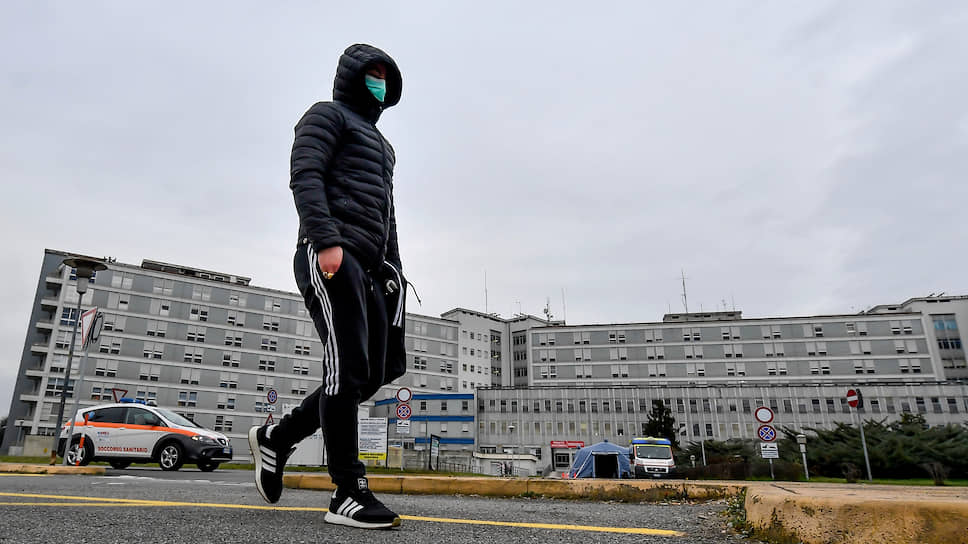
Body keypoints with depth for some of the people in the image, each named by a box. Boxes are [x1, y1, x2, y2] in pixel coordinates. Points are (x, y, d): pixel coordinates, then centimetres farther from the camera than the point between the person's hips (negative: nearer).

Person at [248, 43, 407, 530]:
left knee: (372, 374, 2)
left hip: (369, 265, 9)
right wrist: (327, 240, -22)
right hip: (330, 257, -8)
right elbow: (305, 176, -8)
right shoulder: (327, 115, 10)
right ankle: (348, 493, -6)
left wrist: (394, 271, 20)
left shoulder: (380, 142, 35)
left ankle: (276, 438, 17)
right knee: (348, 369, -13)